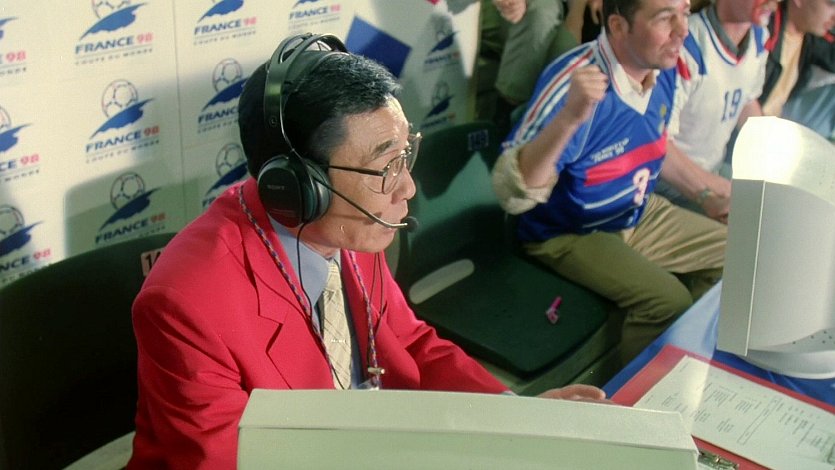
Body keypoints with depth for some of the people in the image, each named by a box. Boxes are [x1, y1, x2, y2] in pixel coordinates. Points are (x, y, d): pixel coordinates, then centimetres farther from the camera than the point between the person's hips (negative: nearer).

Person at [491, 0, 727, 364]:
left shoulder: (664, 67, -6)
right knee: (667, 300, -25)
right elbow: (512, 194, -39)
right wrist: (569, 118, -51)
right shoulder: (573, 82, -31)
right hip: (569, 234, -8)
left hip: (639, 215, 8)